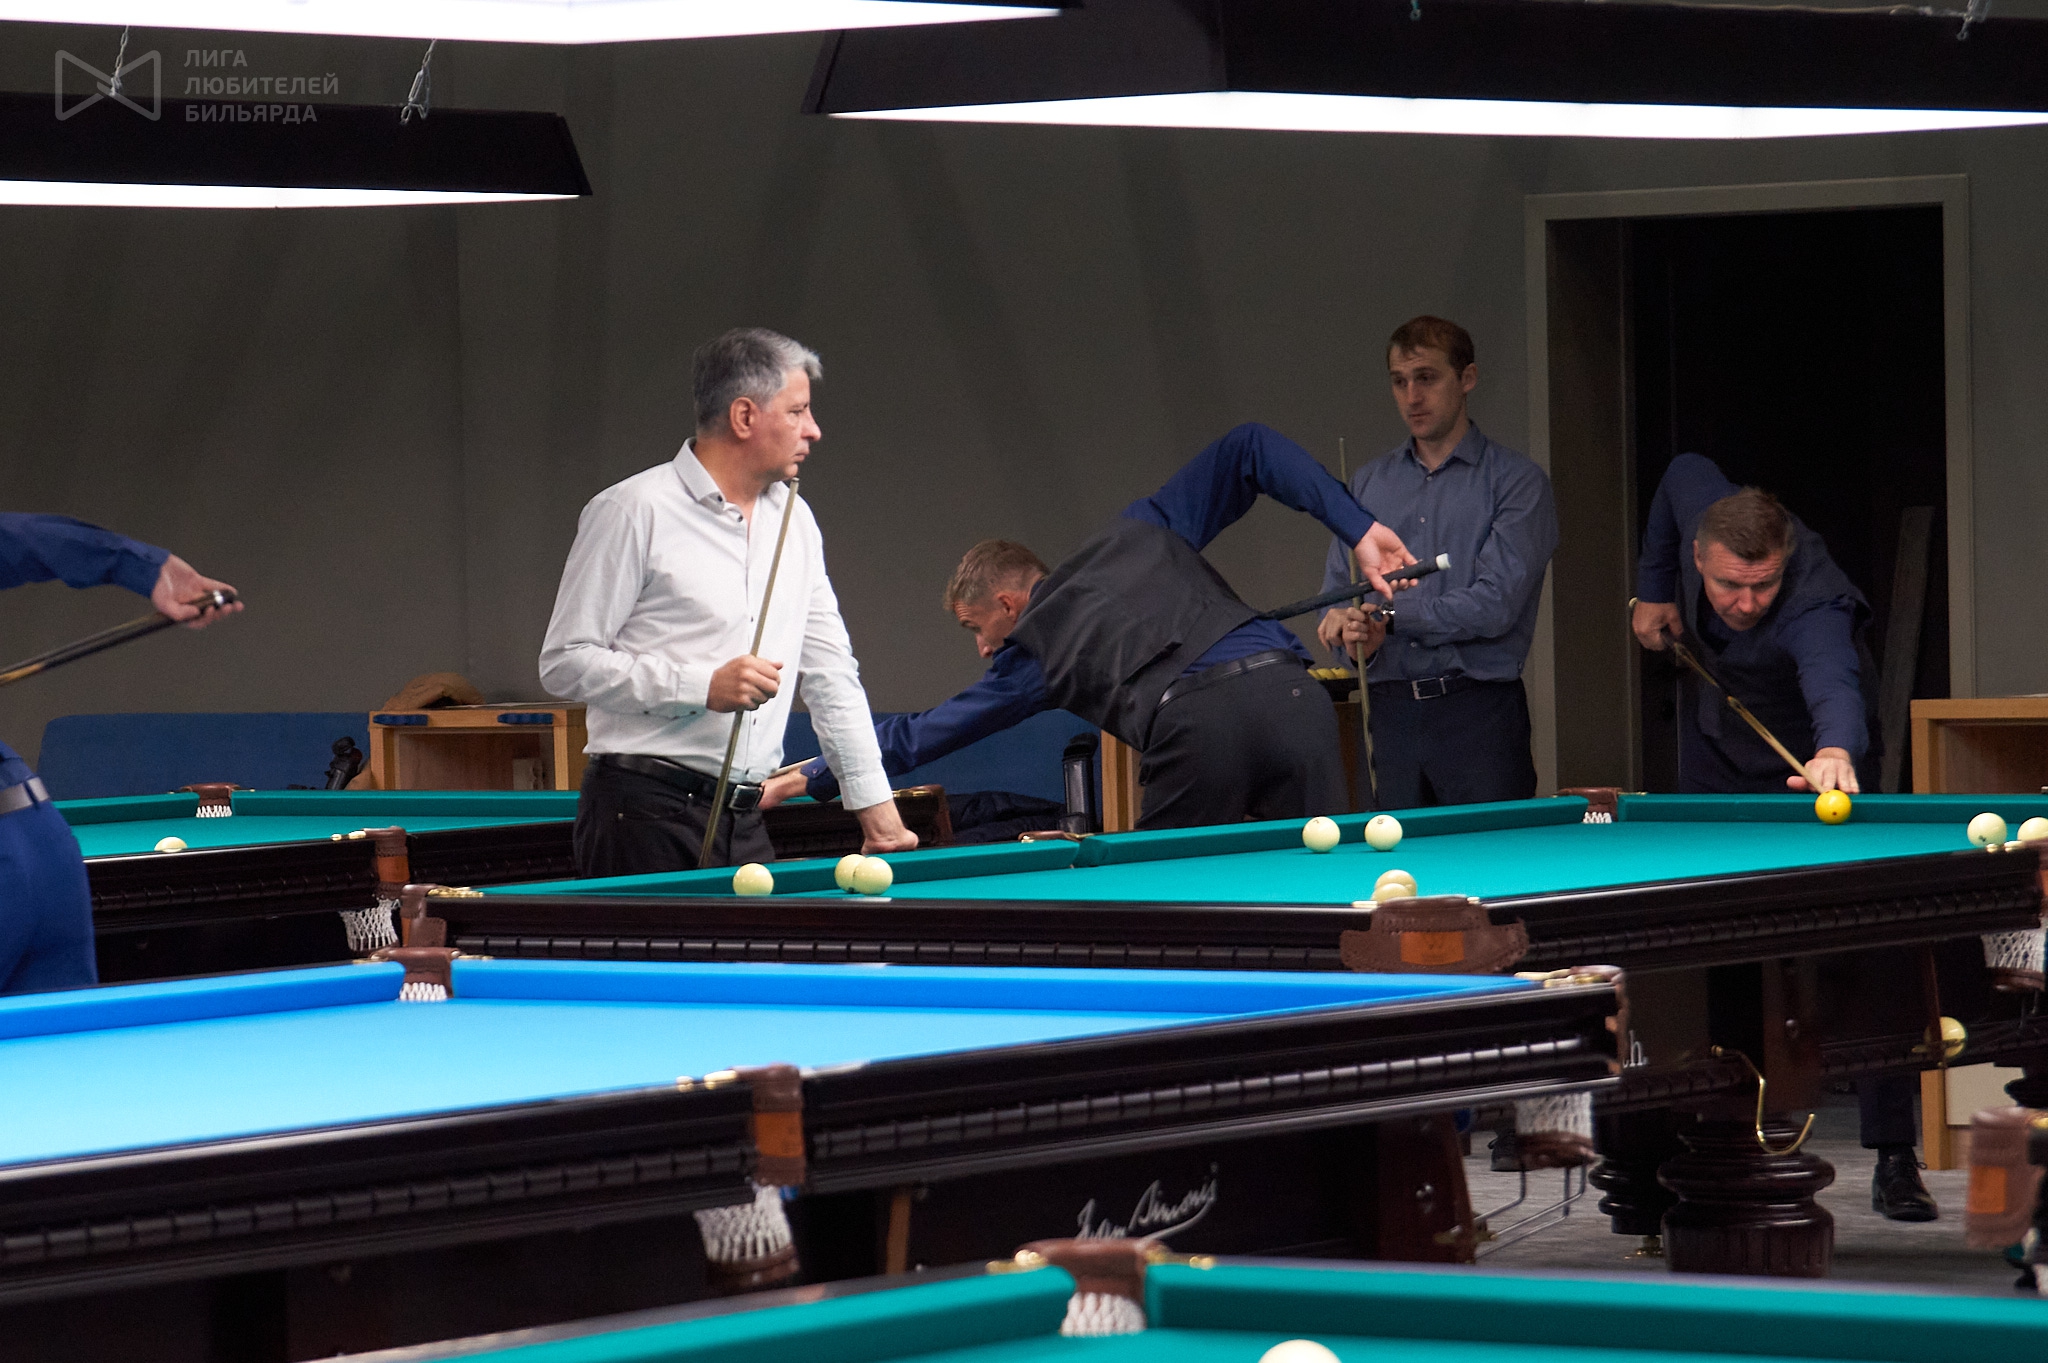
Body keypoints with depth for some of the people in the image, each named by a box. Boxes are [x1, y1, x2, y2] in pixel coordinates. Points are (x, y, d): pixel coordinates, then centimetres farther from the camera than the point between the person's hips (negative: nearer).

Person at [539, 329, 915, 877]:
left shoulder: (794, 519, 15)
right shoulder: (633, 512, -6)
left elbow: (831, 673, 19)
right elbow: (565, 663, -8)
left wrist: (876, 809, 14)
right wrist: (703, 686, -15)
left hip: (746, 821, 6)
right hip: (647, 816, -6)